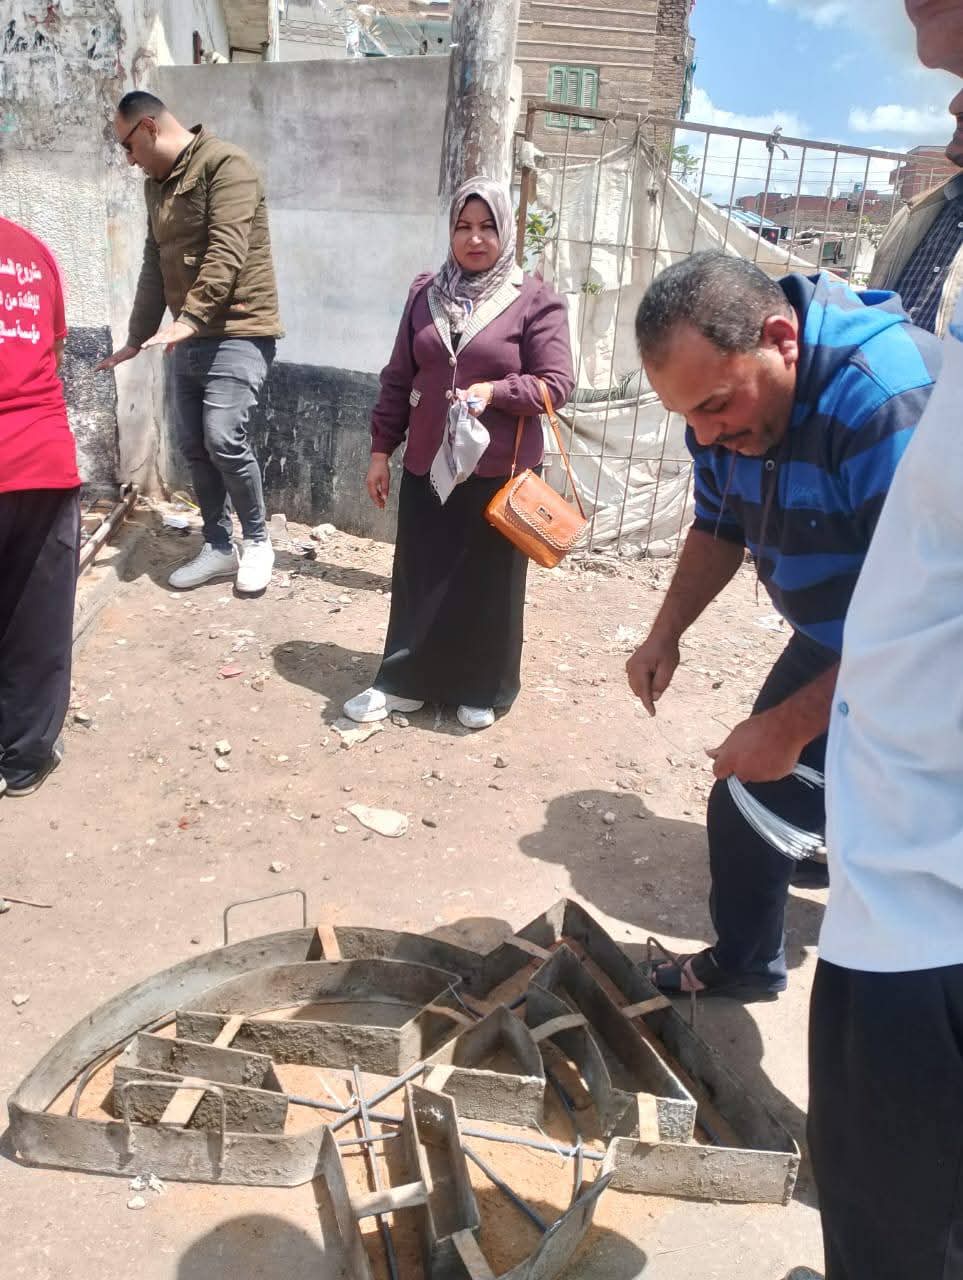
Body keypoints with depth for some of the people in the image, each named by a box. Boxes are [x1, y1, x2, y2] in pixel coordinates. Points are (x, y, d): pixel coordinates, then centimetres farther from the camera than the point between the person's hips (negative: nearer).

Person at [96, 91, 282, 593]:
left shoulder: (224, 164, -10)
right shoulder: (156, 185, 17)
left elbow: (226, 252, -23)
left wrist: (190, 318, -31)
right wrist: (136, 338, 23)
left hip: (238, 331, -8)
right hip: (189, 336, 8)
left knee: (223, 439, -16)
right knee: (193, 445, 6)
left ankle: (257, 540, 4)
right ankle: (218, 548, 18)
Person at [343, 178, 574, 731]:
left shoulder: (536, 300, -4)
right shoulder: (425, 293, 8)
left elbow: (557, 383, -8)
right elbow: (398, 380, 10)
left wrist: (493, 391, -22)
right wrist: (382, 449, 7)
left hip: (501, 473, -3)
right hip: (427, 466, 4)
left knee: (488, 584, 7)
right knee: (419, 578, 9)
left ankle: (483, 690, 23)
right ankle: (404, 681, 22)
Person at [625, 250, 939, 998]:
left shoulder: (892, 400, -35)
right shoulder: (727, 398, -8)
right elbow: (721, 526, 8)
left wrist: (790, 727, -29)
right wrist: (667, 632, -5)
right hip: (833, 647, 8)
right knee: (743, 806, 14)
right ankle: (744, 964, 37)